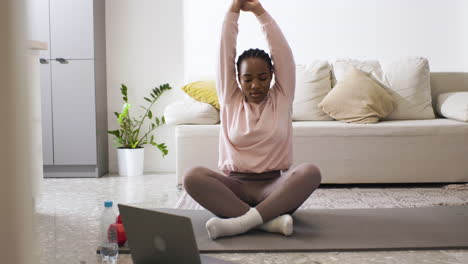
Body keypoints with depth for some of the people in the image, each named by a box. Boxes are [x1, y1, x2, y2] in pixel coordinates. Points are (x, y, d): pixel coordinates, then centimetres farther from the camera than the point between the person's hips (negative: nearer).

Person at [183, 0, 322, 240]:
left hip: (275, 186, 0)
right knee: (193, 175, -29)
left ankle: (241, 222, -38)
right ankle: (270, 220, -35)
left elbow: (282, 51, 1)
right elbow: (225, 53, 4)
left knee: (310, 171, -32)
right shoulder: (230, 100, 10)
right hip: (235, 187, 0)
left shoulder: (281, 99, 9)